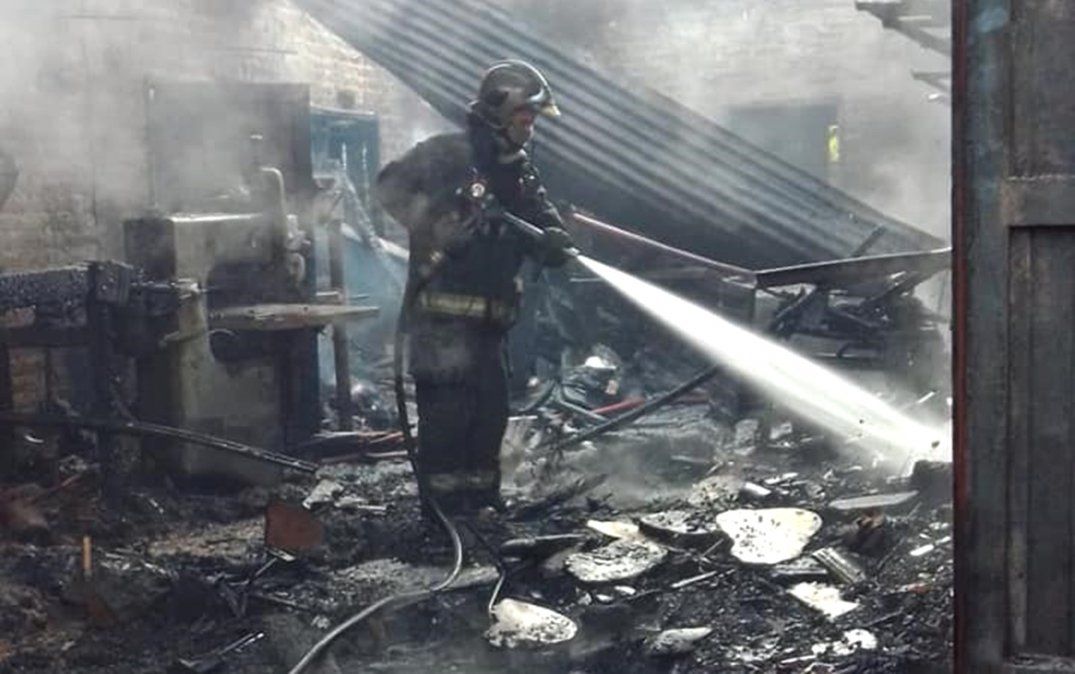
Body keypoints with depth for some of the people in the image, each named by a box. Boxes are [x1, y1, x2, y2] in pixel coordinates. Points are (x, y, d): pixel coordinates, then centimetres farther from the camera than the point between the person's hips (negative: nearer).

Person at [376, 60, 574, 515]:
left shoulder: (520, 175, 16)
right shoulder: (448, 155, -6)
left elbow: (544, 226, 9)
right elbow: (389, 187, -11)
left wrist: (553, 242, -15)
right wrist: (436, 225, -20)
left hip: (488, 318, 8)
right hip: (442, 311, -8)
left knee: (491, 409, 11)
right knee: (447, 408, -9)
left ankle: (482, 497, 23)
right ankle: (442, 506, -2)